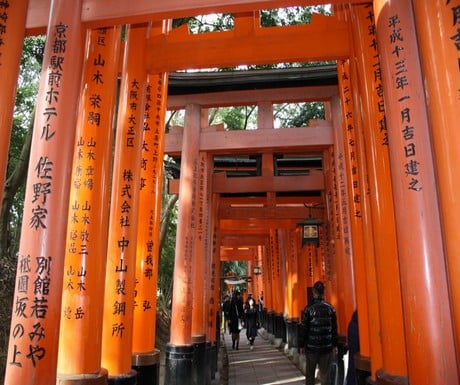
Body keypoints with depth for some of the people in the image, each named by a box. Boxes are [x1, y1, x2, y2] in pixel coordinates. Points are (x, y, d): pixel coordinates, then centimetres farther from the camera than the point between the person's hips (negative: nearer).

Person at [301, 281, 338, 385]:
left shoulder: (308, 308, -8)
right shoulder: (330, 308, -2)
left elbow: (304, 329, -6)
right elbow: (334, 329, 1)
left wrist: (303, 345, 5)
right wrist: (334, 345, 9)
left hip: (311, 346, -1)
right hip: (327, 346, 1)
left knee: (310, 373, 14)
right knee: (325, 375, 8)